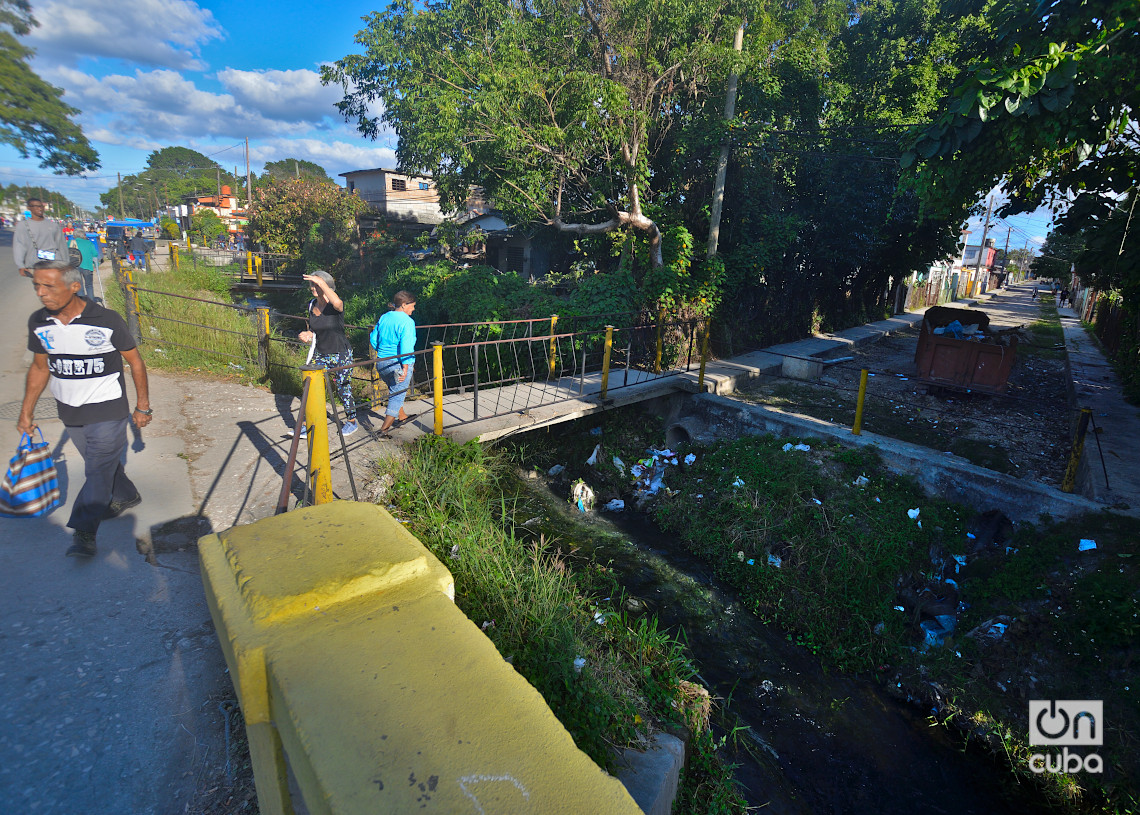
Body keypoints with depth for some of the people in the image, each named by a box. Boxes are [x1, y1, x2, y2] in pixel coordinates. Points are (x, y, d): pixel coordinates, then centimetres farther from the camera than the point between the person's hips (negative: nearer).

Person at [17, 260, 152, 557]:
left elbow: (135, 361, -6)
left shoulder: (106, 321, -15)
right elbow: (40, 367, 12)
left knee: (98, 470, -5)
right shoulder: (38, 322, -1)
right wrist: (27, 409, 12)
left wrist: (143, 406, -4)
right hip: (70, 412, 6)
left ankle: (84, 533, 1)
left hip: (107, 410, -5)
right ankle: (126, 496, 41)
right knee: (100, 463, 19)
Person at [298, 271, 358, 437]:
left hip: (341, 355, -5)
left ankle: (351, 421, 27)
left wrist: (321, 282, -36)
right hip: (321, 354, 6)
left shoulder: (336, 305, -15)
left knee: (344, 390, 6)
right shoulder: (311, 306, 5)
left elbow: (337, 303, -43)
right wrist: (308, 335, -4)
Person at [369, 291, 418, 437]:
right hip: (398, 364, -8)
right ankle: (384, 429, 1)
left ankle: (401, 417, 43)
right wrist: (405, 368, -20)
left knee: (394, 392, 25)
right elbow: (406, 347, -21)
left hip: (381, 363, 8)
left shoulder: (383, 318, 8)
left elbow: (373, 339, 15)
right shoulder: (407, 321, -13)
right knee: (397, 396, 1)